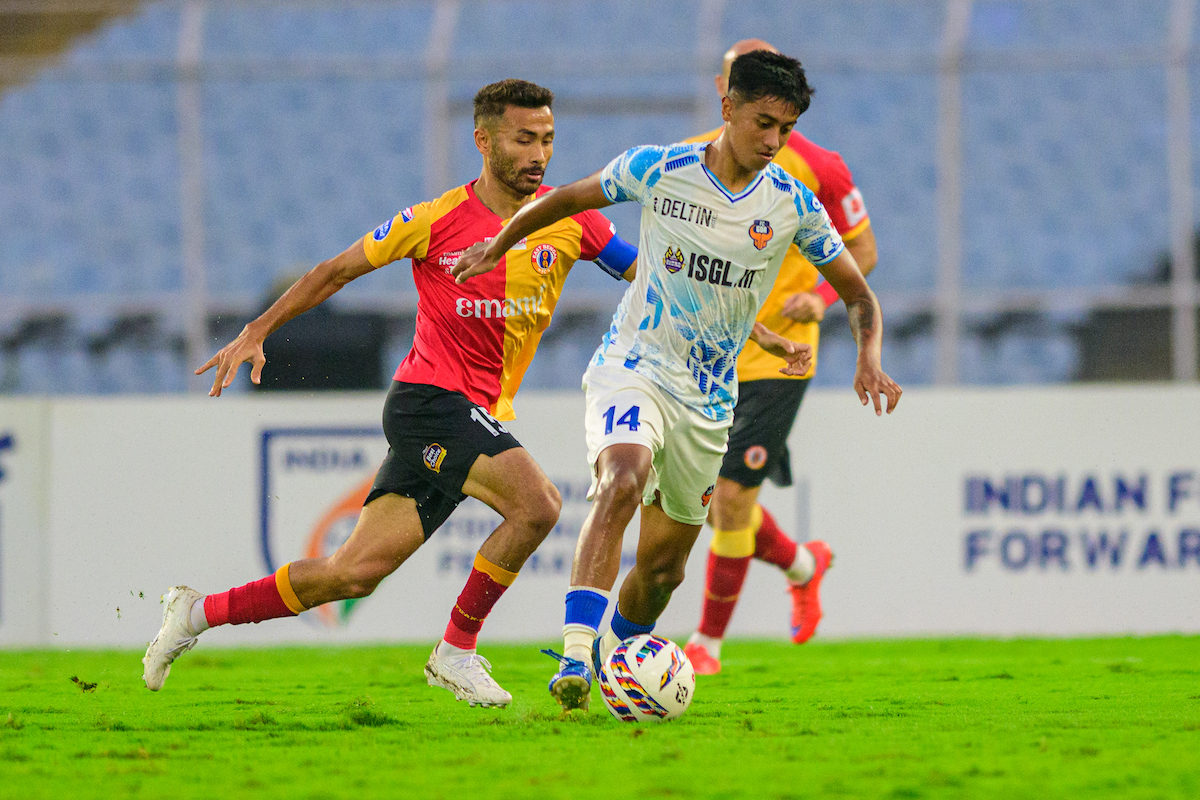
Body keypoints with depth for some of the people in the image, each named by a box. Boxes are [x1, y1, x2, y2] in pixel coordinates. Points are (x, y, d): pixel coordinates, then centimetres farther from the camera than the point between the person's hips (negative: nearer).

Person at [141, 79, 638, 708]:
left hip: (480, 416, 6)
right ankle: (457, 650, -10)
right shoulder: (440, 219, -7)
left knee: (357, 572, 4)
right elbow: (338, 270, 3)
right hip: (429, 396, -6)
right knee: (537, 503, -26)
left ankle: (200, 613, 18)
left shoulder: (568, 218, 5)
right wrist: (257, 332, 0)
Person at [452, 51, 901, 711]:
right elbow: (569, 198, 9)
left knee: (664, 565, 10)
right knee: (623, 481, -34)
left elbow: (857, 293, 6)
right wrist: (497, 246, 17)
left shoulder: (793, 205, -3)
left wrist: (868, 359, -14)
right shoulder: (658, 170, -9)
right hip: (633, 366, -4)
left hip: (708, 401, 4)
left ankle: (617, 655, 41)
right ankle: (574, 657, -40)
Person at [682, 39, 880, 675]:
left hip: (776, 355, -5)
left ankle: (708, 643, 6)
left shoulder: (814, 168, -8)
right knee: (716, 502, 8)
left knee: (731, 495, -9)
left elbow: (862, 250, 2)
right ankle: (802, 566, 38)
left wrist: (820, 296, -16)